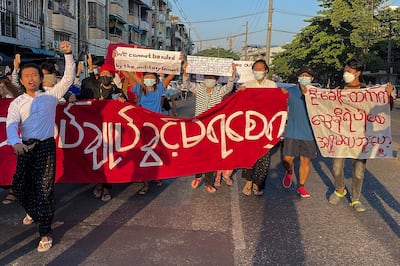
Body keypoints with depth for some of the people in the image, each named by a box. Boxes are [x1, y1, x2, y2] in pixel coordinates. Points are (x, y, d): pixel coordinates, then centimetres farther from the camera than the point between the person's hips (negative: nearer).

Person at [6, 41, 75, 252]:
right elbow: (11, 124, -9)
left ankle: (45, 233, 3)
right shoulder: (17, 103, 7)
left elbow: (68, 78, 0)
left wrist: (68, 55, -11)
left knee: (44, 189, -5)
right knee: (19, 186, 14)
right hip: (24, 147, 4)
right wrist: (15, 142, -30)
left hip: (46, 146, -3)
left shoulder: (51, 96, 5)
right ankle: (33, 211, 46)